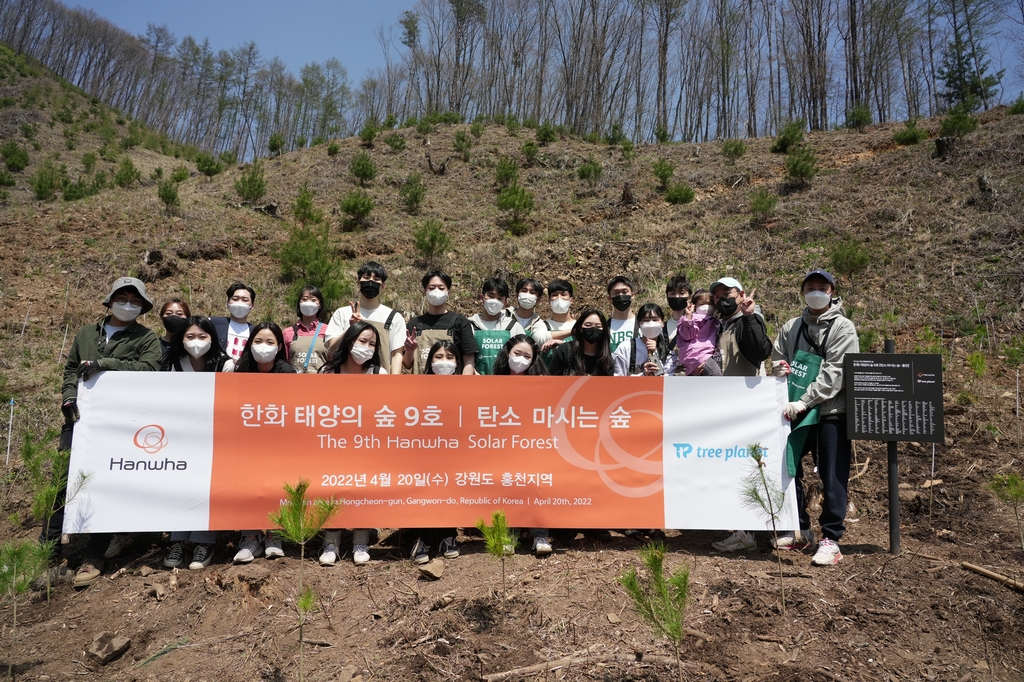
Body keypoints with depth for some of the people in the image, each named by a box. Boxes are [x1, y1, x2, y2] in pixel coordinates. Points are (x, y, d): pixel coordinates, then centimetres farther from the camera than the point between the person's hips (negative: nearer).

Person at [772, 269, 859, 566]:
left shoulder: (843, 328, -2)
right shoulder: (790, 328, 13)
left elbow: (834, 373, -12)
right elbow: (777, 363, 15)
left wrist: (804, 401, -18)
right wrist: (780, 368, -9)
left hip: (830, 412, -5)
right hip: (795, 411, 5)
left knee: (832, 477, -2)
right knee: (788, 470, 10)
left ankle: (830, 539, 8)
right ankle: (800, 530, 25)